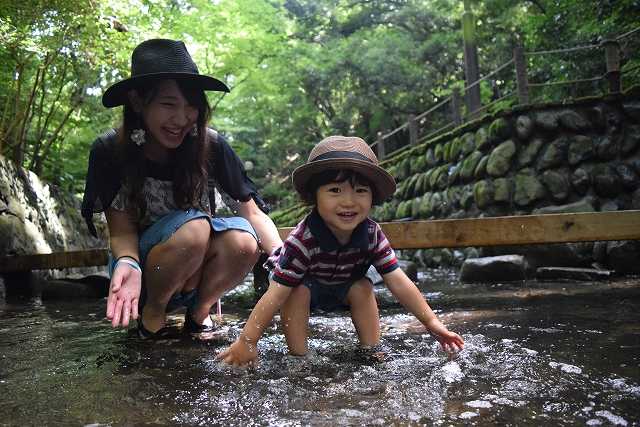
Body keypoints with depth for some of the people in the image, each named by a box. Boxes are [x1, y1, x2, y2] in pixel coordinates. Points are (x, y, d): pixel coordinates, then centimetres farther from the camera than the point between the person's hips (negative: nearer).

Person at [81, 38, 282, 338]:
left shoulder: (211, 146, -14)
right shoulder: (109, 151, -16)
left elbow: (253, 213, -13)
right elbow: (121, 231, -14)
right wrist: (127, 264, -37)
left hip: (196, 268, 2)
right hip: (141, 261, -1)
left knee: (243, 241, -31)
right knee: (193, 227, -32)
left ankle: (199, 310, -2)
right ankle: (151, 314, -6)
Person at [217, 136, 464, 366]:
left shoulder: (371, 234, -28)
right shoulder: (303, 241, -41)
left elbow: (398, 282, -23)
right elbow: (275, 295, -39)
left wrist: (431, 322, -22)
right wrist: (246, 341, -37)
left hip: (343, 286, 4)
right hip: (301, 283, -3)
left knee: (363, 289, -19)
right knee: (298, 293, -31)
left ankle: (371, 350, -4)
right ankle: (298, 355, -16)